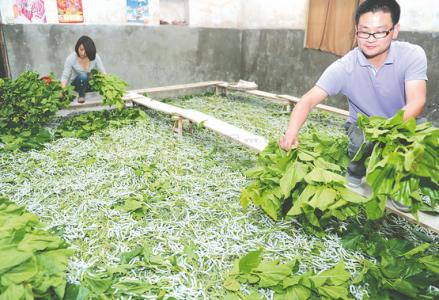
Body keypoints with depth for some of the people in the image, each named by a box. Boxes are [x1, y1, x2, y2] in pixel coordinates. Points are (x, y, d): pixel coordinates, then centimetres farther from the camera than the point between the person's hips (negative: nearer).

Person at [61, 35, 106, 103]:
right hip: (77, 84, -3)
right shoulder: (71, 58, -19)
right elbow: (65, 76, -16)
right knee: (82, 76, -34)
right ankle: (81, 95, -12)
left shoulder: (95, 57, -16)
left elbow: (102, 73, -14)